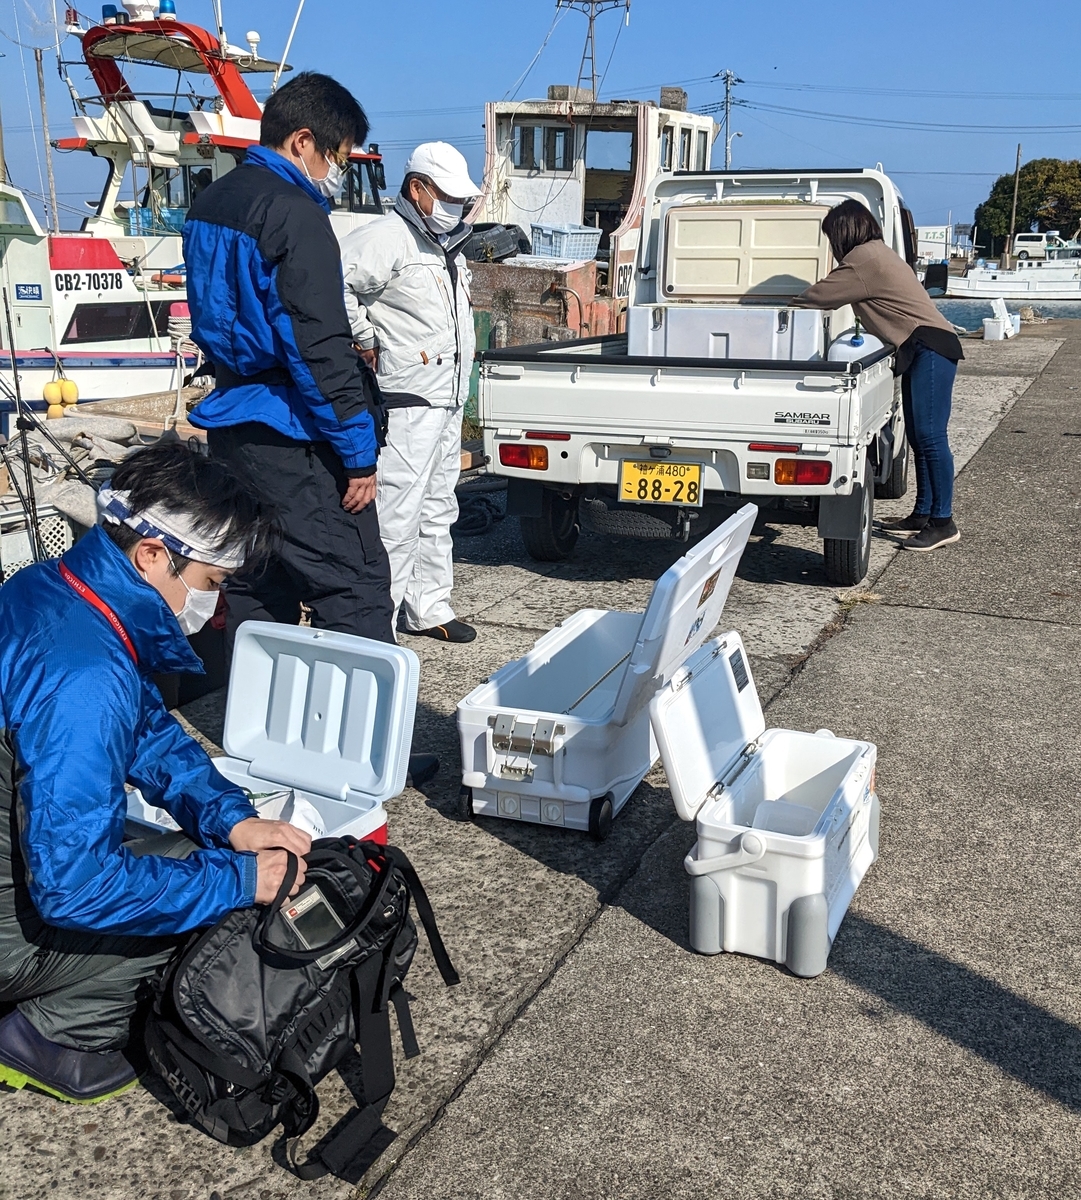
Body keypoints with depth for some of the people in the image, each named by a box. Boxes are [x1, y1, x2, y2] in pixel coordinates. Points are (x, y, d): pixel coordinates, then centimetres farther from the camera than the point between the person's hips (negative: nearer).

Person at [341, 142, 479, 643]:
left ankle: (429, 608, 26)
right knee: (397, 514, -9)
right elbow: (336, 284, -27)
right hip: (407, 400, -10)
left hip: (449, 401, 10)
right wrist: (366, 342, -19)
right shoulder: (386, 237, -12)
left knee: (438, 510, 16)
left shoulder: (447, 245, 19)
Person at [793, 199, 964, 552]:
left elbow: (819, 296, -8)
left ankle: (943, 523, -12)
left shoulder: (864, 258, -11)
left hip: (930, 347, -11)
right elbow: (835, 295, 25)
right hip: (918, 352, 11)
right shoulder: (877, 252, 21)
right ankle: (923, 513, 17)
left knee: (930, 436, -12)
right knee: (918, 437, 11)